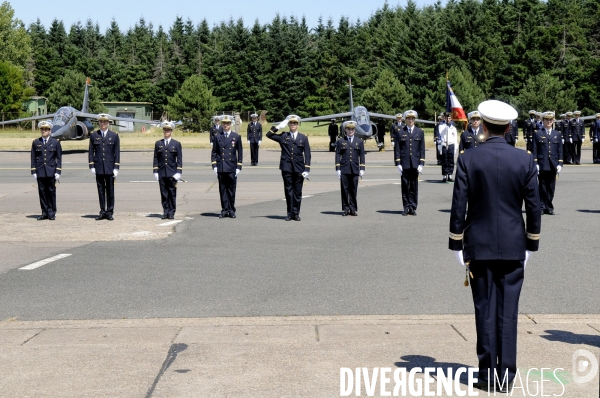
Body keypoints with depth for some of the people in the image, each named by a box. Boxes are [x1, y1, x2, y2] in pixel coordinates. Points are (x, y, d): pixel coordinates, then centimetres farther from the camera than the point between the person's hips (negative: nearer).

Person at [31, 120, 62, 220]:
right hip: (40, 172, 2)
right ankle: (44, 213, 7)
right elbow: (33, 158, 10)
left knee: (51, 192, 0)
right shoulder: (36, 143, 10)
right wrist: (33, 171, 2)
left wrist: (58, 171, -3)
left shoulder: (55, 142, 6)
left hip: (51, 172, -2)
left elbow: (59, 158, 4)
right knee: (42, 192, 2)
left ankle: (52, 213, 6)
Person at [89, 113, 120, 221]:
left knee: (110, 191, 2)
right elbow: (91, 152, 8)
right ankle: (102, 212, 9)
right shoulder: (93, 135, 7)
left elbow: (117, 153, 2)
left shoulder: (114, 136, 4)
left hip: (110, 167, -1)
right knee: (101, 190, 4)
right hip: (98, 167, 1)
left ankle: (109, 212, 8)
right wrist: (91, 166, 0)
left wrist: (116, 168, -4)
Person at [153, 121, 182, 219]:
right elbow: (155, 159, 9)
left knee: (172, 194, 0)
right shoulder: (158, 144, 10)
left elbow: (179, 159, 2)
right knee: (164, 194, 3)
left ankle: (171, 213, 6)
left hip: (172, 173, -2)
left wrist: (178, 172, -5)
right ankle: (165, 212, 8)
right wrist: (155, 171, 2)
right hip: (162, 173, 2)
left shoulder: (176, 144, 5)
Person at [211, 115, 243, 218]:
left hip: (232, 168, -1)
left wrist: (239, 167, 0)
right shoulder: (217, 137, 8)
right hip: (221, 167, 1)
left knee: (231, 190, 1)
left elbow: (240, 152, 7)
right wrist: (214, 165, 0)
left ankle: (231, 210, 8)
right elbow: (214, 152, 10)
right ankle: (224, 210, 7)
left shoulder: (236, 137, 6)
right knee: (222, 189, 2)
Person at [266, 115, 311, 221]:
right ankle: (290, 213, 8)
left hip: (299, 168, 0)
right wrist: (278, 127, -4)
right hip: (286, 168, 0)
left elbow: (307, 155, 4)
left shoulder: (303, 138, 7)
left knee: (297, 192, 4)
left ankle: (296, 213, 12)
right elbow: (269, 135, 3)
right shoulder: (283, 136, 8)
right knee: (288, 191, 2)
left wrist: (306, 169, -3)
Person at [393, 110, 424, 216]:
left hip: (415, 164, 1)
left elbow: (422, 149, 7)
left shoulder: (420, 132, 10)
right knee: (405, 186, 2)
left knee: (414, 187, 3)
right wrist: (398, 163, -4)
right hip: (404, 164, -1)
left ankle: (413, 208, 9)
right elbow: (397, 149, 4)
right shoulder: (400, 132, 6)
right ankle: (406, 207, 8)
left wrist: (421, 163, -1)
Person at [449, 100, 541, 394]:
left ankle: (487, 374, 8)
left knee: (485, 311, 5)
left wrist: (456, 245, 2)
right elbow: (534, 207, 0)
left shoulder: (468, 160, -7)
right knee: (508, 311, 5)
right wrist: (531, 245, 10)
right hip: (513, 247, 1)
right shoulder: (525, 160, -3)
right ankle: (506, 374, 7)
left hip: (479, 247, -1)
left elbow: (458, 206, -7)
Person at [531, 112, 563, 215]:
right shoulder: (537, 134, 4)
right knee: (542, 187, -1)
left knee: (551, 188, 4)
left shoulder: (557, 135, 13)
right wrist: (535, 163, -8)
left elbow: (560, 151, 11)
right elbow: (534, 150, 0)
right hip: (542, 165, -3)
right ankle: (542, 206, 4)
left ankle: (549, 207, 10)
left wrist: (560, 164, 2)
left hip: (553, 166, 3)